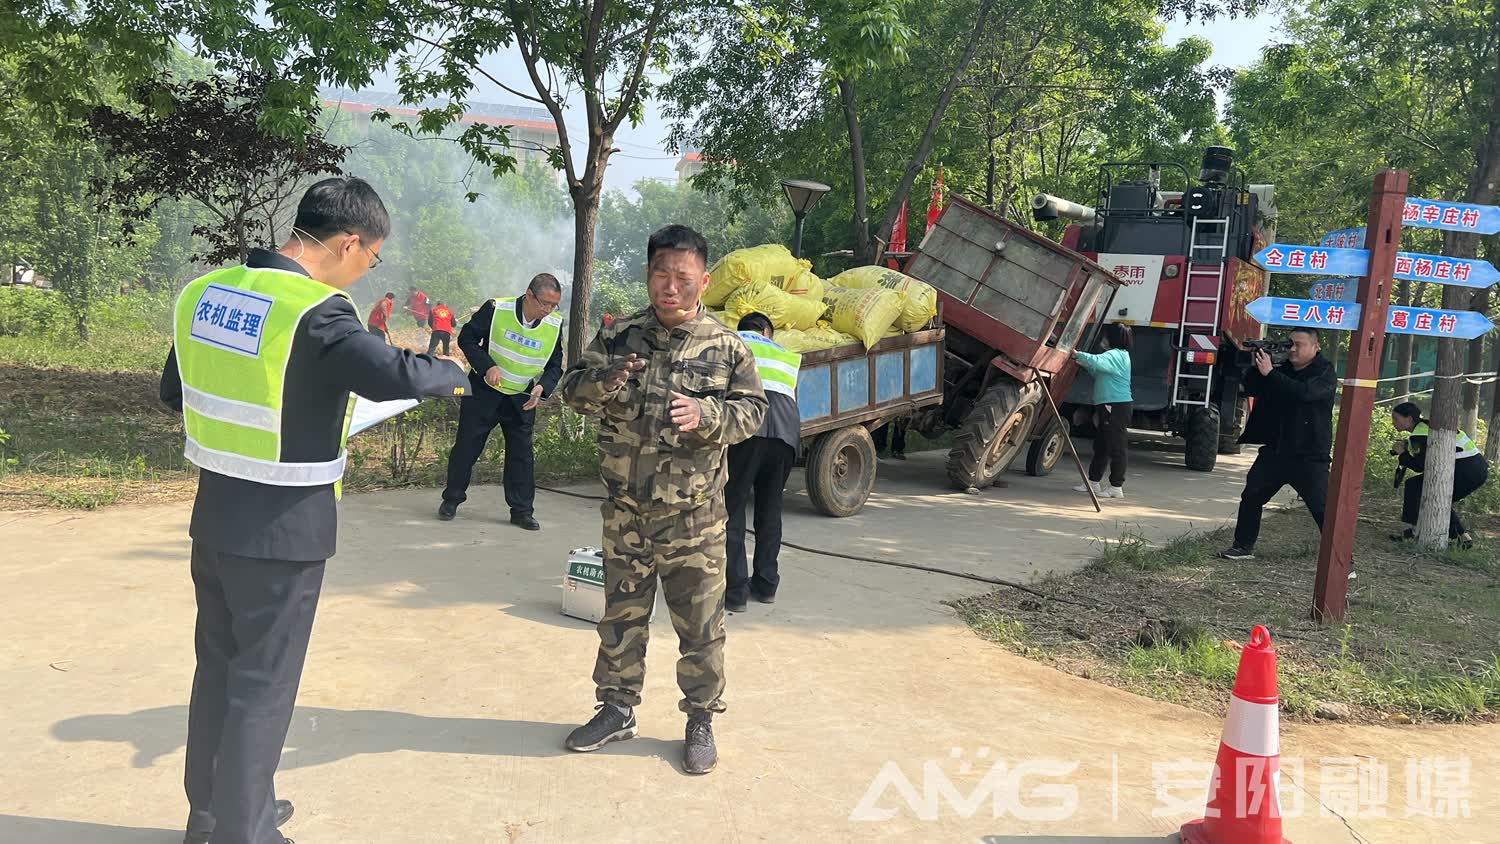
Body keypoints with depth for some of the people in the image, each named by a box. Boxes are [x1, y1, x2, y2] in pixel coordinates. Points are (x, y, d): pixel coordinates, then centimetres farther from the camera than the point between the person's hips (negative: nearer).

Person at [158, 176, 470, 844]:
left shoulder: (201, 293, 3)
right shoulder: (315, 312, -22)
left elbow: (173, 393, 14)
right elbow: (394, 375, -34)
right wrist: (453, 374, -14)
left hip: (214, 518, 8)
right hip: (284, 533, -7)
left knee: (218, 665, 22)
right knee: (263, 685, 7)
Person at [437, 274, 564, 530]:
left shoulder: (555, 325, -8)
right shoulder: (496, 309, -17)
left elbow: (555, 366, 3)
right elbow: (467, 338, -8)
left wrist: (542, 387, -16)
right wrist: (487, 365, -22)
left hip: (522, 399, 2)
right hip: (485, 391, -2)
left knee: (521, 454, 3)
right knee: (466, 446, 6)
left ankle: (522, 511, 13)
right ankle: (451, 499, 23)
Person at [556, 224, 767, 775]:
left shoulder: (726, 347, -3)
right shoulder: (619, 337, 2)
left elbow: (751, 412, -2)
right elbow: (571, 388, 1)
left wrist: (705, 416, -22)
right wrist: (603, 383, -22)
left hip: (694, 514, -2)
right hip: (625, 508, 2)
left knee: (699, 625, 6)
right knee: (621, 615, 15)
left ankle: (701, 720, 22)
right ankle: (617, 708, 32)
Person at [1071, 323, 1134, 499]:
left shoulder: (1117, 355, -13)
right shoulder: (1114, 355, 20)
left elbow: (1097, 361, -31)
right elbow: (1099, 374, 28)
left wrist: (1077, 354, -22)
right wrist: (1085, 365, 14)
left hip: (1117, 407, -11)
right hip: (1107, 407, 11)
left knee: (1116, 448, -6)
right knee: (1101, 446, 16)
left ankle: (1116, 487, -3)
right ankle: (1093, 482, 24)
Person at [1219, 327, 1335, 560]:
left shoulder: (1324, 373, -7)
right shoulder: (1284, 368, 11)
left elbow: (1304, 392, -27)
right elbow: (1250, 389, 8)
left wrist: (1269, 373, -27)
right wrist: (1256, 366, -9)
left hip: (1309, 456, -6)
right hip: (1275, 449, 6)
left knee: (1323, 508, -8)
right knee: (1251, 495, 9)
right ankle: (1243, 547, 22)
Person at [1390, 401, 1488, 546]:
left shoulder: (1420, 433, -12)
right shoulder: (1426, 425, 17)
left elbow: (1421, 466, -15)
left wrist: (1402, 454, -3)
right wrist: (1408, 446, 7)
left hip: (1465, 471, -10)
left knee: (1414, 486, -6)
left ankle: (1411, 530, -6)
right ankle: (1463, 536, 20)